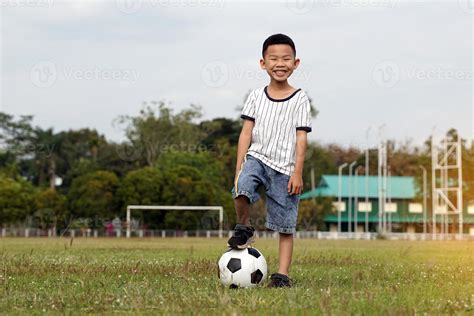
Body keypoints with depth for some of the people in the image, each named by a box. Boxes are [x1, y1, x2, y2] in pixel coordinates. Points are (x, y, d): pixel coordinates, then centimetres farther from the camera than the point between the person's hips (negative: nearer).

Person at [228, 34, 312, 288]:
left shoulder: (299, 99, -1)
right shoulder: (256, 96, 5)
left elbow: (301, 138, -4)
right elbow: (246, 132, 4)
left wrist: (297, 173, -10)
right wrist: (239, 167, -2)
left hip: (285, 167, -1)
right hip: (257, 157, 1)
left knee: (285, 226, 1)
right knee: (241, 189, -31)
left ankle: (282, 274, 8)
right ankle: (244, 229, -4)